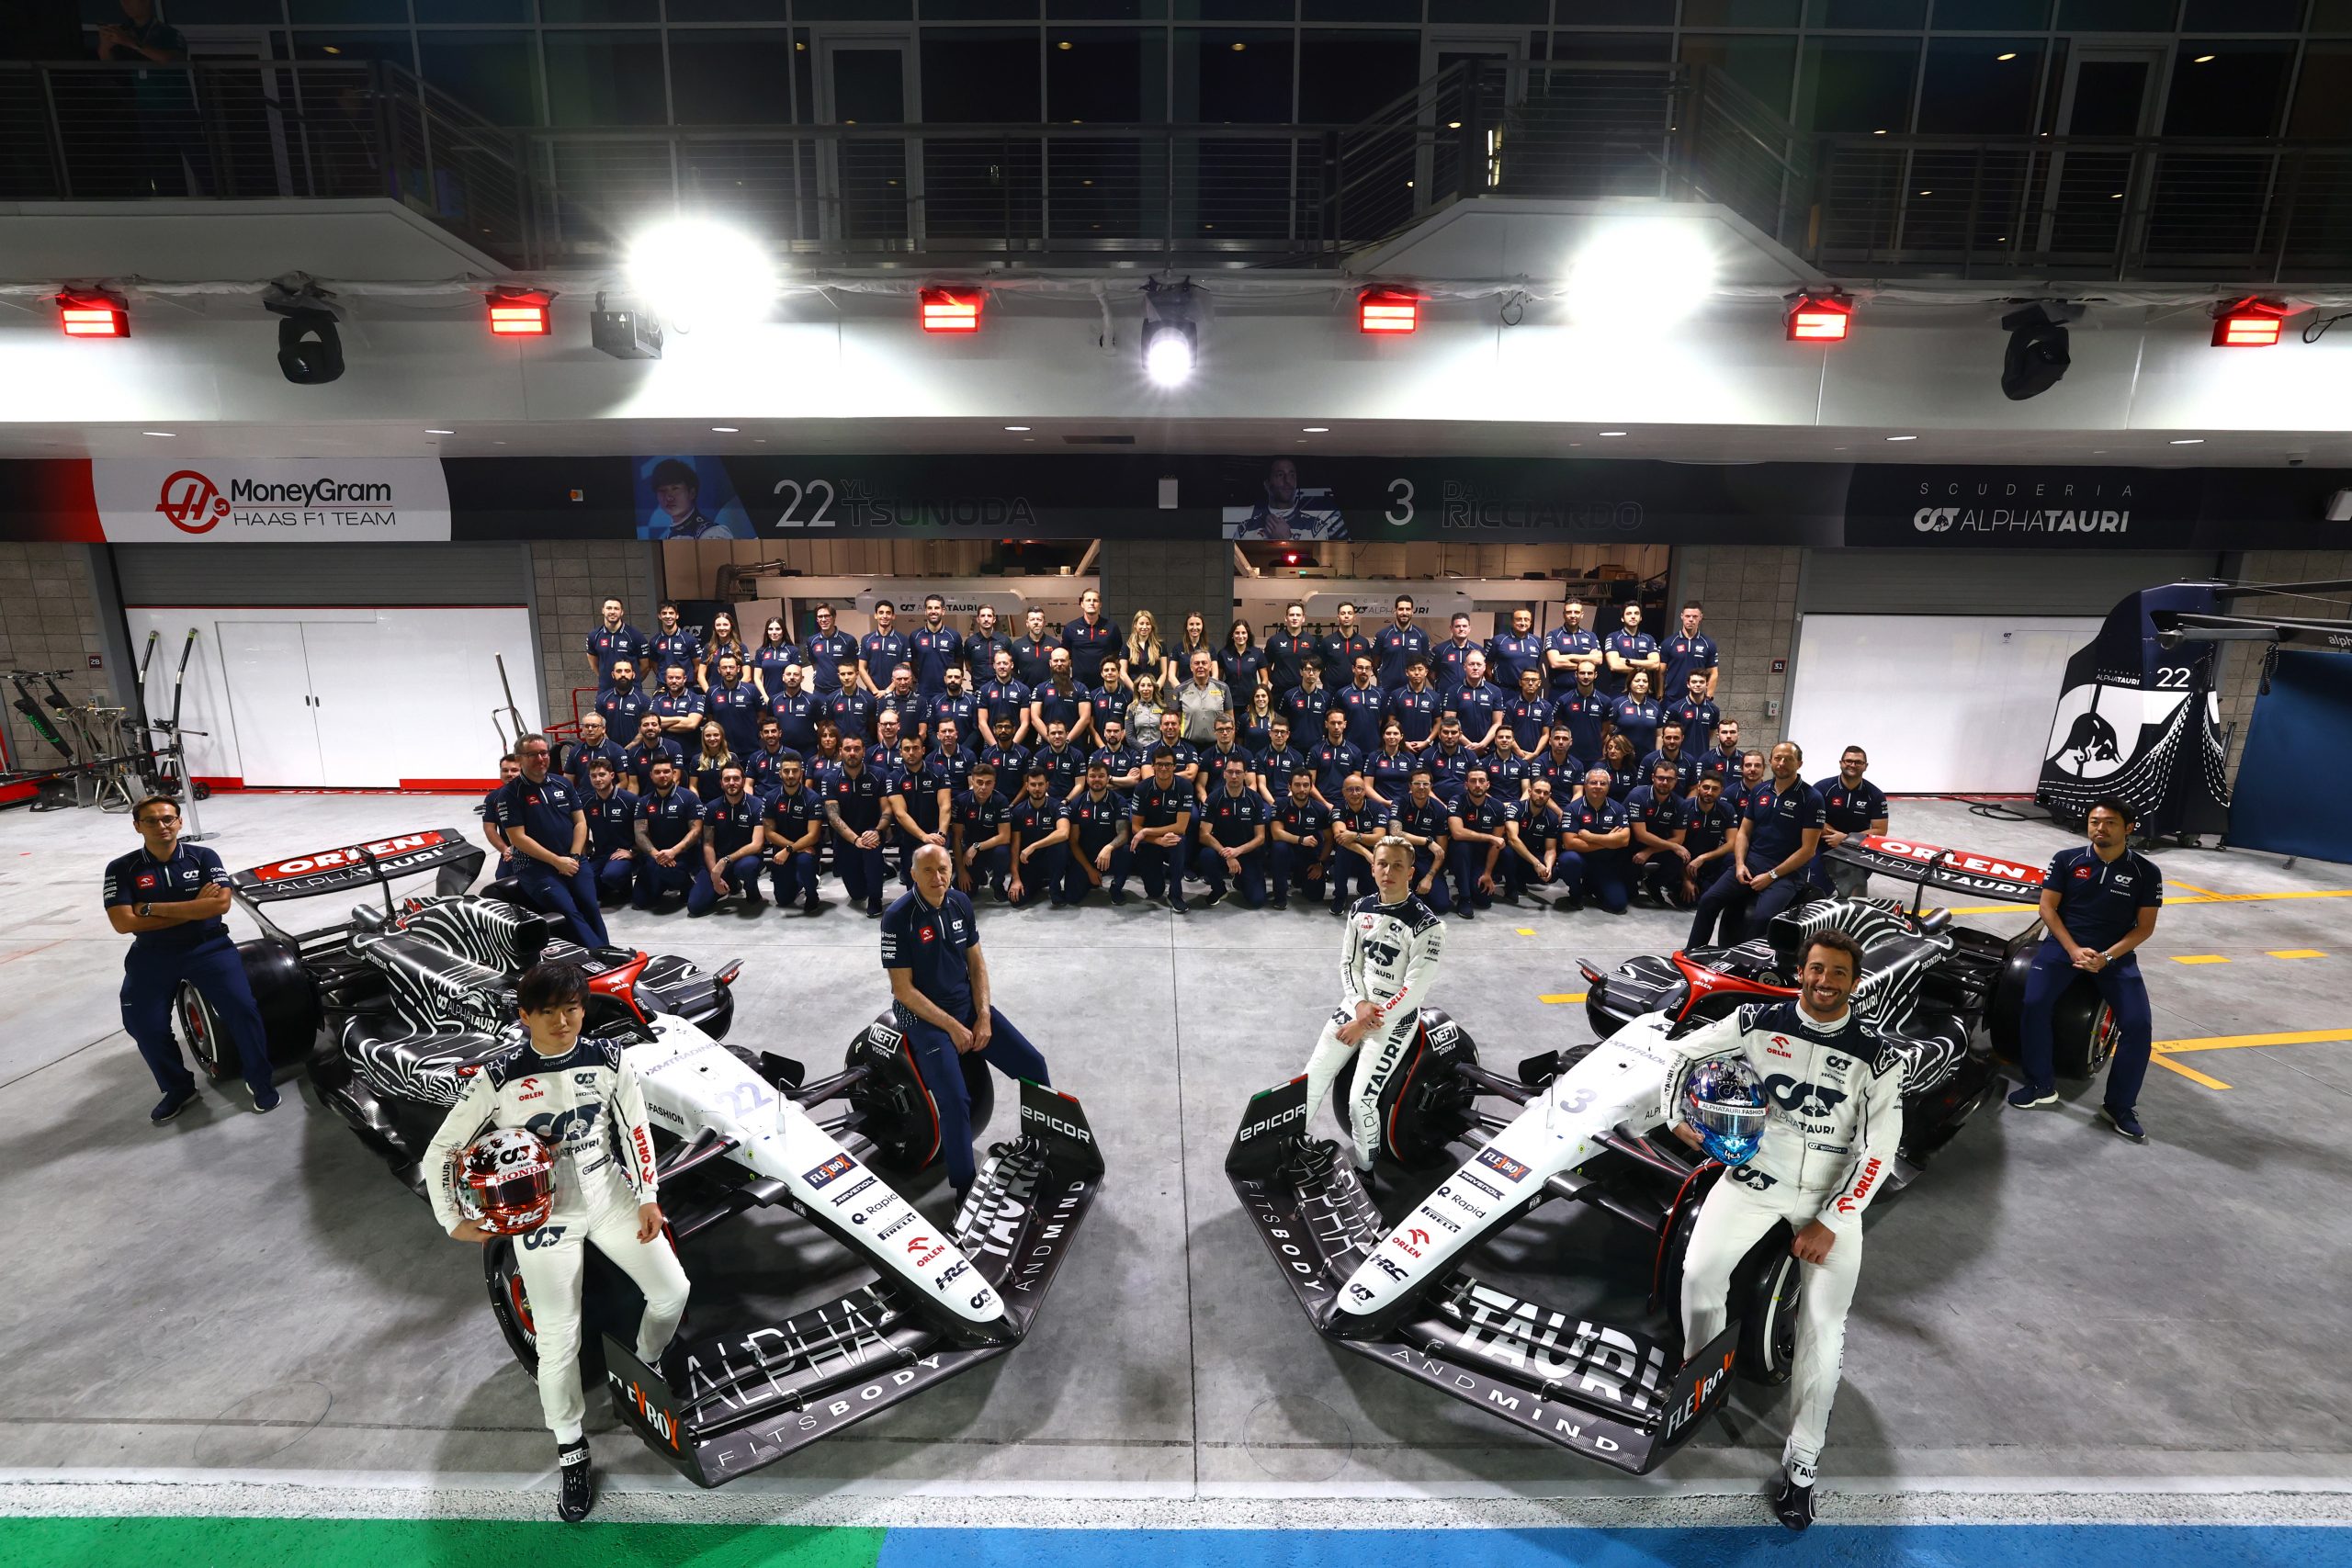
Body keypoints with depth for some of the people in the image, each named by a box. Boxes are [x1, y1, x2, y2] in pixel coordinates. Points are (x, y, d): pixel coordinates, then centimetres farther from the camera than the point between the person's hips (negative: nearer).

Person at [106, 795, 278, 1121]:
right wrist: (193, 908, -12)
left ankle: (260, 1081, 0)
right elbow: (124, 922, -10)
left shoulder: (203, 857, 0)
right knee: (144, 1026, -10)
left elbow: (220, 904, -13)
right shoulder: (121, 869, 1)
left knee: (241, 1008, -18)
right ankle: (177, 1088, 17)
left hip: (208, 947, -2)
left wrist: (151, 907, -13)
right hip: (152, 955, 2)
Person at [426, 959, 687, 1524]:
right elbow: (441, 1150, -6)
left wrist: (648, 1197, -1)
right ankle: (571, 1451, 27)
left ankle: (646, 1364, 34)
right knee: (558, 1342, 2)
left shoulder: (609, 1057, -11)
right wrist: (453, 1221, -3)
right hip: (543, 1215, -2)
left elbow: (636, 1128, 0)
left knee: (673, 1290, 1)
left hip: (608, 1195, 3)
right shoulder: (497, 1077, -18)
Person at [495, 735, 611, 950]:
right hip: (535, 866, -4)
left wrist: (573, 857, -5)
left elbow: (580, 822, 10)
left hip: (571, 861, 4)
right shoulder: (509, 793, -1)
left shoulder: (563, 783, 12)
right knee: (569, 912, -23)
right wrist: (557, 861, -11)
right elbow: (518, 838, -7)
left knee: (590, 906, -18)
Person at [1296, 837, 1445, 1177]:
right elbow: (1348, 962, 7)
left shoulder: (1426, 924, -18)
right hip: (1357, 1004, 5)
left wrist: (1367, 1023, -17)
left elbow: (1414, 990, -19)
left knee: (1360, 1099, -14)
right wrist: (1360, 1004, -11)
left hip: (1396, 1017, -5)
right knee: (1313, 1077, 1)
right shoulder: (1360, 909, 2)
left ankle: (1364, 1169, 10)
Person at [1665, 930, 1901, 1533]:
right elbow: (1682, 1052, 7)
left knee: (1823, 1321, -11)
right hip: (1754, 1175, 1)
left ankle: (1802, 1464, 6)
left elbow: (1878, 1151, -7)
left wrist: (1830, 1222, -12)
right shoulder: (1759, 1022, -4)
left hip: (1832, 1195, 0)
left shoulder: (1875, 1056, -6)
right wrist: (1678, 1118, -3)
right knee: (1700, 1273, -18)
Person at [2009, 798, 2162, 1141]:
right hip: (2064, 944, -1)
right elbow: (2048, 908, 0)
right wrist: (2074, 950, -13)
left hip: (2116, 953, 1)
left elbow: (2144, 927, 0)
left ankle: (2119, 1106, 1)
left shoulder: (2146, 872, 0)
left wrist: (2106, 957, -15)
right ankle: (2042, 1085, -6)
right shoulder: (2067, 860, -1)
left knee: (2139, 1024, -17)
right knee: (2034, 1004, -24)